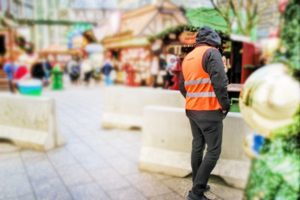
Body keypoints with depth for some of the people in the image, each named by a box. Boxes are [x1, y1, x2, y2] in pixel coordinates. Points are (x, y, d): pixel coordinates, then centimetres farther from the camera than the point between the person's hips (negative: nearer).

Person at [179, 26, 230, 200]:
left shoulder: (188, 57, 15)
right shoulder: (212, 52, -9)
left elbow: (182, 87, 18)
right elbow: (219, 81, -20)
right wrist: (225, 104, -9)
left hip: (192, 110, 8)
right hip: (209, 111, -8)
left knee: (197, 147, 16)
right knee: (213, 151, -2)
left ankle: (198, 185, 26)